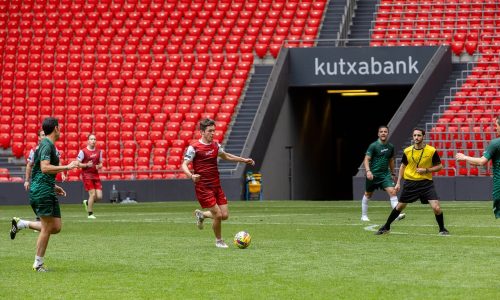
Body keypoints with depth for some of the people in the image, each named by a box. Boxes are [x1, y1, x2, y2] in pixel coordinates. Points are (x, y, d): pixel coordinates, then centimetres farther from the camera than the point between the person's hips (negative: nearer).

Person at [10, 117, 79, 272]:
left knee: (56, 227, 8)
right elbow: (45, 168, -25)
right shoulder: (47, 145, -12)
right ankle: (38, 264, 3)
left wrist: (53, 186, 25)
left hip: (48, 192, 10)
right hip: (42, 191, -10)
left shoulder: (47, 144, 18)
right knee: (47, 228, -5)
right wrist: (67, 167, -22)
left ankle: (21, 223, 14)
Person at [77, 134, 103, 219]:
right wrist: (87, 165, -19)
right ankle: (90, 214, 2)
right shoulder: (83, 151, -6)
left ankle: (87, 203, 28)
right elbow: (77, 164, -5)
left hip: (96, 175, 5)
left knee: (99, 197, -3)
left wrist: (99, 166, -4)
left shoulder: (99, 151, 9)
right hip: (87, 175, -5)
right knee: (92, 194, -13)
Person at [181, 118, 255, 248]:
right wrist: (191, 176, -34)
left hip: (216, 186, 7)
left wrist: (244, 160, 28)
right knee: (218, 215, -11)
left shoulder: (215, 145, 10)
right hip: (203, 187, -7)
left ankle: (201, 214, 30)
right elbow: (184, 165, -14)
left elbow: (225, 156, 30)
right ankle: (219, 241, 13)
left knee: (225, 215, 2)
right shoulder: (194, 147, -10)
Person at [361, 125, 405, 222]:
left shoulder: (390, 146, 5)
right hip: (373, 174, -3)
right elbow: (366, 159, -13)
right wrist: (368, 171, -29)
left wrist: (393, 173, 23)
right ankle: (364, 215, 27)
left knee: (392, 191, -15)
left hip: (385, 174, 3)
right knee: (368, 195, 11)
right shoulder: (373, 146, -10)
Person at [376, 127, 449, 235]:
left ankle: (442, 229, 7)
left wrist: (426, 170, -16)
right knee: (399, 206, 12)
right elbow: (403, 166, 13)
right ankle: (386, 227, 29)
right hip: (410, 182, 2)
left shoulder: (431, 151, -10)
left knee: (436, 207, -15)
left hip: (426, 182, -2)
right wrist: (398, 182, 10)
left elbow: (439, 166, 0)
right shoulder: (407, 151, -2)